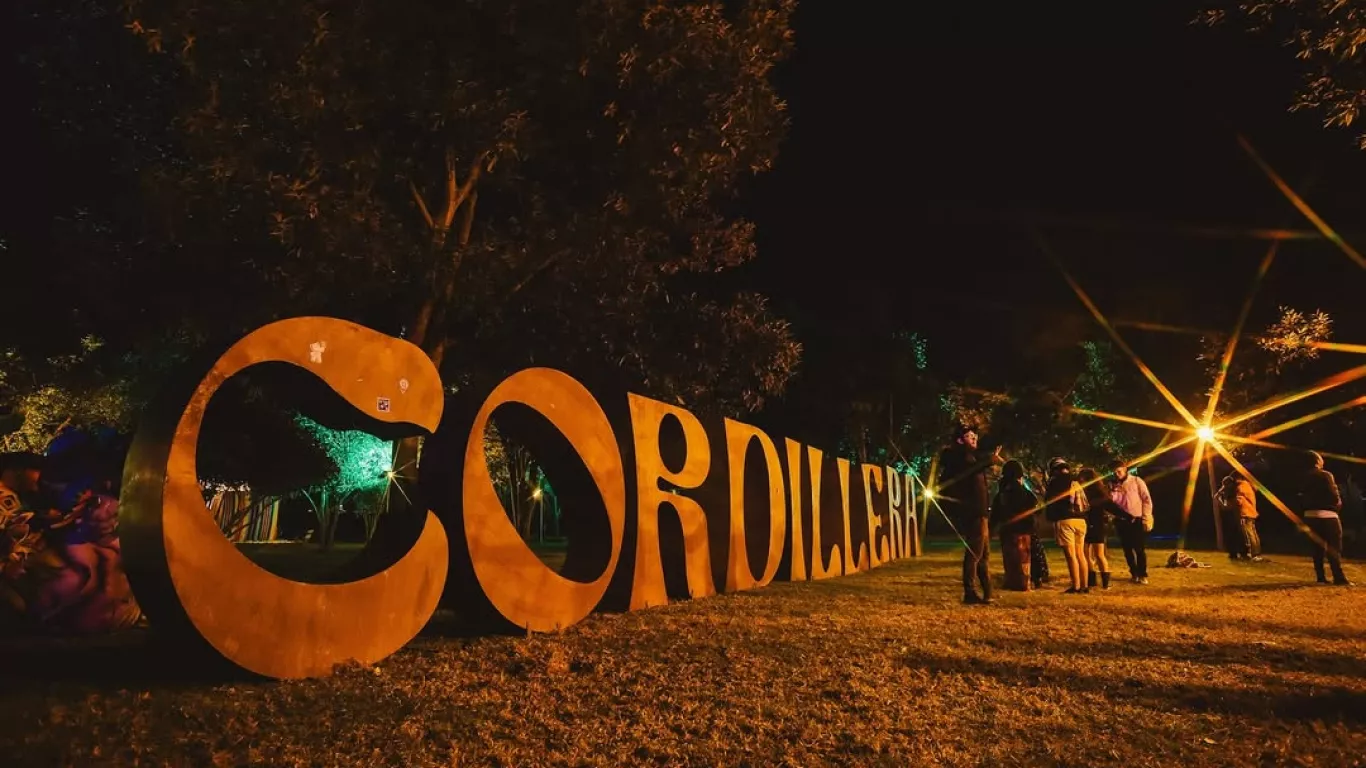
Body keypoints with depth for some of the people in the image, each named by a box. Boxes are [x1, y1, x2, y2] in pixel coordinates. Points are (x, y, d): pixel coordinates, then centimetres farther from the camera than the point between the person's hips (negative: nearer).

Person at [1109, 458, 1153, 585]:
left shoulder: (1136, 481, -1)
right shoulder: (1113, 485, 7)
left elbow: (1147, 500, -3)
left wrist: (1146, 519, -8)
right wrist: (1113, 492, -17)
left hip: (1137, 521, -3)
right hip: (1121, 522, 3)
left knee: (1140, 549, -1)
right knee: (1127, 549, 8)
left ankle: (1142, 575, 9)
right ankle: (1134, 574, 20)